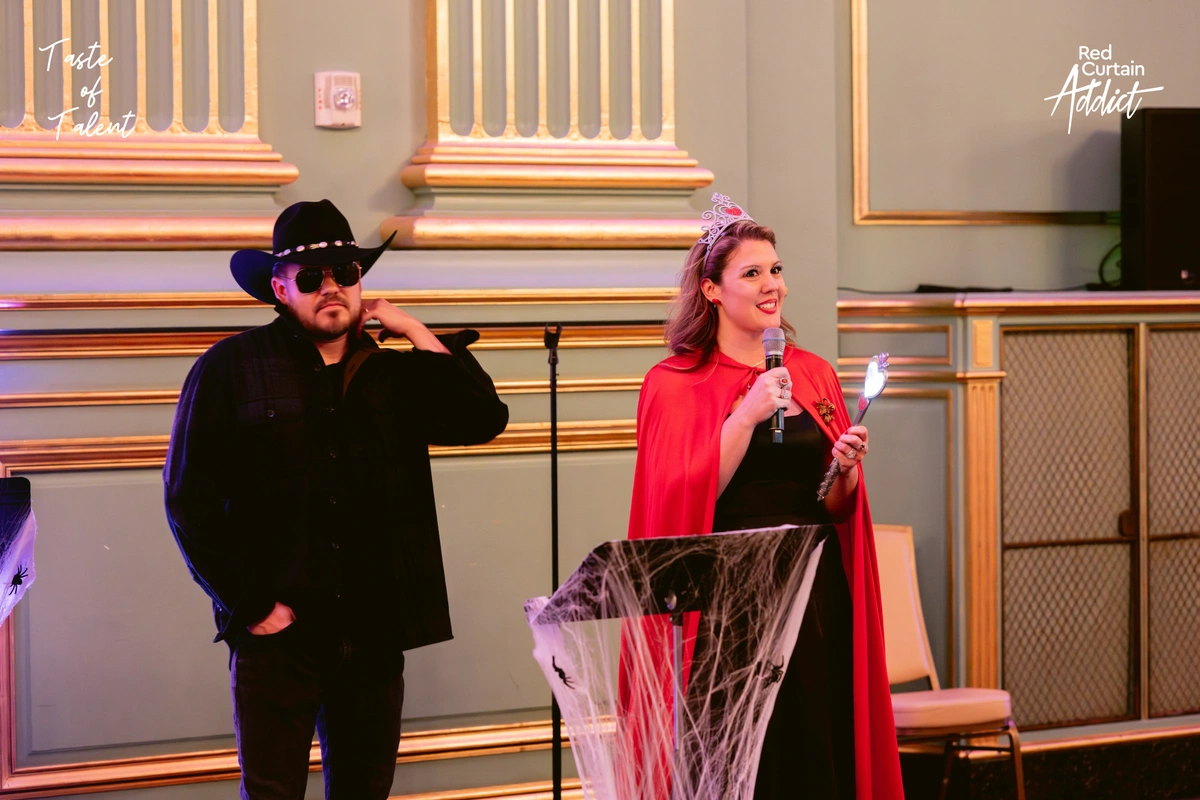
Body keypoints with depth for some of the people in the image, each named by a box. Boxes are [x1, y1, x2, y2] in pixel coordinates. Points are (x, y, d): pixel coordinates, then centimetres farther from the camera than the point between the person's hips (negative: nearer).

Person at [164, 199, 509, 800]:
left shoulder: (394, 376, 12)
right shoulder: (232, 368, -1)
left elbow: (482, 419, 2)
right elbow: (190, 497, -5)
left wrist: (414, 332, 1)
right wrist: (250, 605, -9)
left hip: (374, 632, 4)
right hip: (278, 633, -4)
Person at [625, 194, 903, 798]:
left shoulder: (813, 374, 11)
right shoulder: (674, 383, -2)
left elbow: (836, 508, 12)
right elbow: (683, 499, -14)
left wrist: (846, 470, -9)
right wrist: (747, 414, -19)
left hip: (816, 592, 4)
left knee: (816, 750, 7)